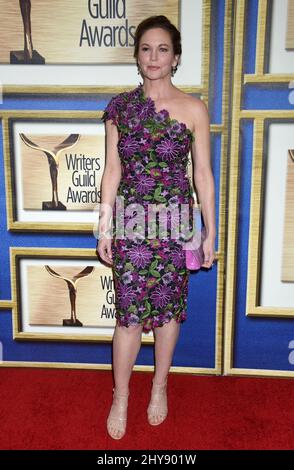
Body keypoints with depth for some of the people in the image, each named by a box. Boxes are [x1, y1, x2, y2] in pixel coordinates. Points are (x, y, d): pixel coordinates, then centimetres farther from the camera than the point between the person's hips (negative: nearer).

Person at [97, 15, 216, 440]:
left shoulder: (193, 109, -2)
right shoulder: (120, 106, 3)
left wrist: (210, 233, -1)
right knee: (129, 312, 4)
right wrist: (105, 226, 2)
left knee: (169, 307, 11)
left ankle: (160, 386, 33)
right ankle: (120, 396, 23)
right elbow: (113, 169, 4)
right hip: (130, 220, 1)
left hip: (176, 220, 0)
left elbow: (203, 174, 0)